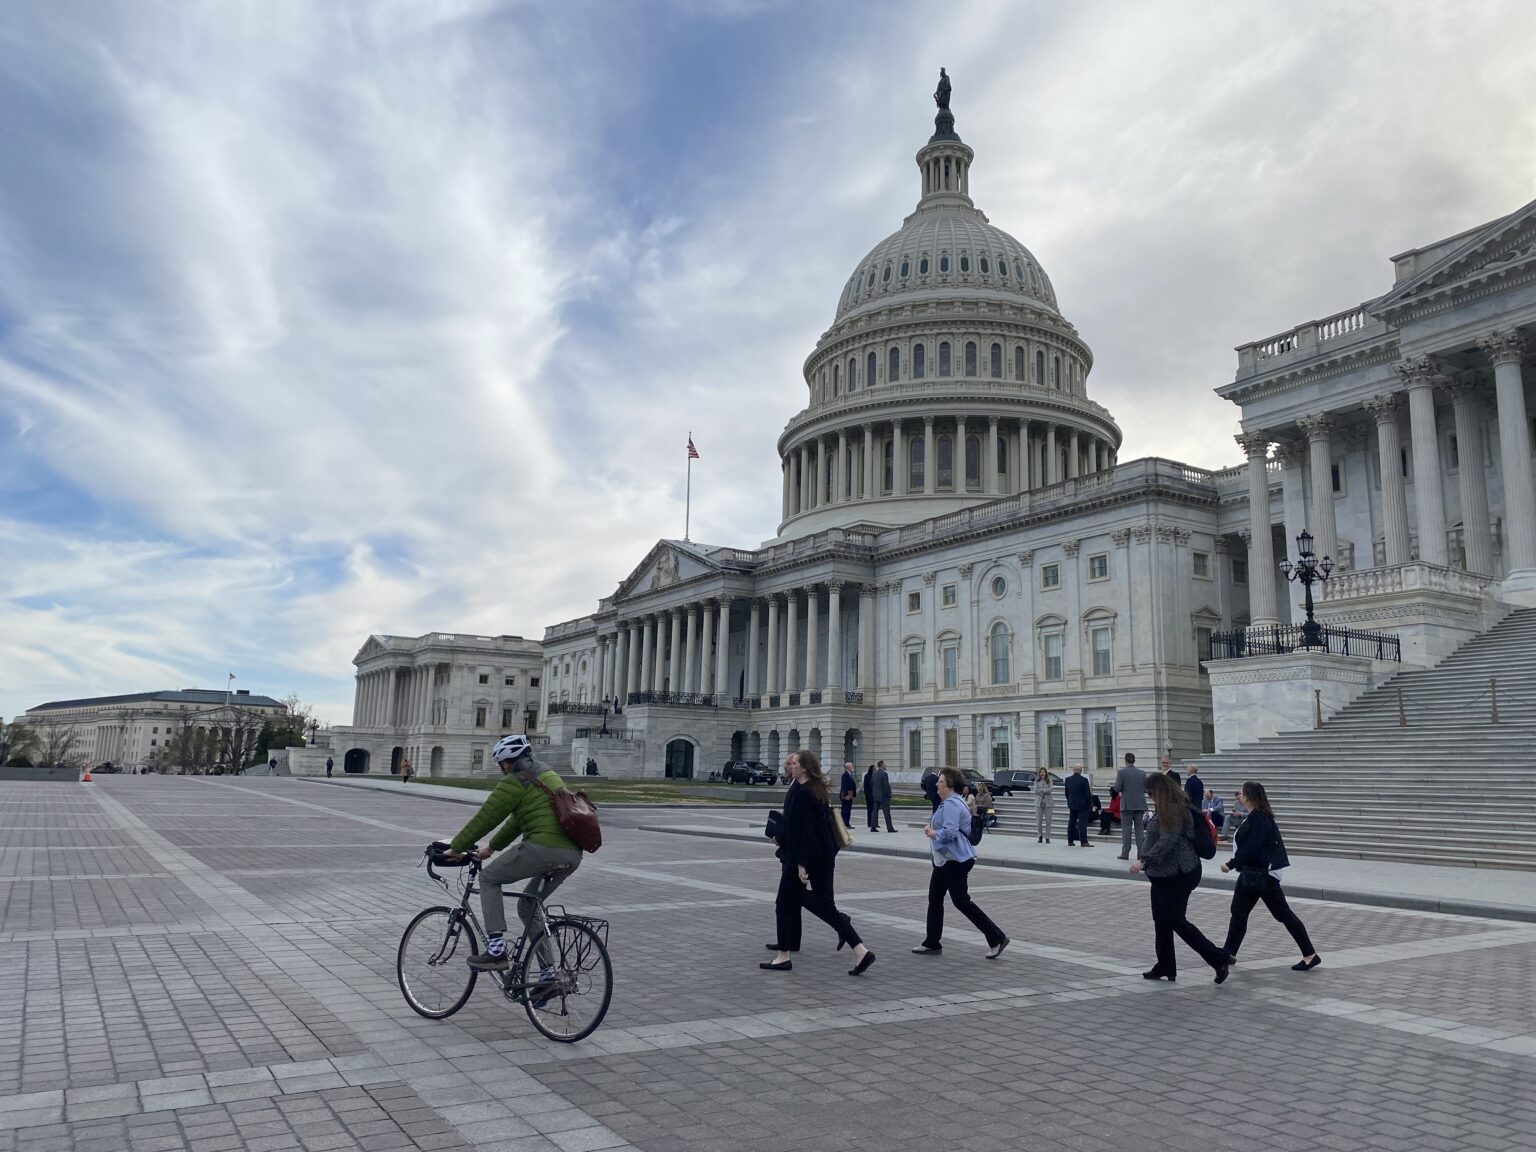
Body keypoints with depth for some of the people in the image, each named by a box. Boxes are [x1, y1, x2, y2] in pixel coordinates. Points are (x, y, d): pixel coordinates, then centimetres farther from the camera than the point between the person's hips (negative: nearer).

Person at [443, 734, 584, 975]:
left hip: (543, 847, -8)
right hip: (573, 854, 8)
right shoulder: (547, 774, 27)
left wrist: (456, 848, 13)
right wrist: (492, 847, 41)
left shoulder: (515, 782, -1)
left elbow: (484, 818, 1)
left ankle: (496, 950, 2)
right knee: (528, 906, 23)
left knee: (489, 878, 11)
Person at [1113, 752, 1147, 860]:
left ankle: (1125, 853, 1)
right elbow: (1146, 789, 7)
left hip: (1127, 805, -3)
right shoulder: (1142, 773, 3)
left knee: (1126, 828, 2)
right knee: (1139, 828, 8)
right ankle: (1141, 853, 6)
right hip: (1140, 805, 3)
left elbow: (1117, 788, -12)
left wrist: (1116, 779, 7)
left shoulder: (1122, 772, -9)